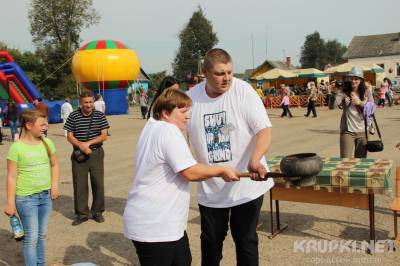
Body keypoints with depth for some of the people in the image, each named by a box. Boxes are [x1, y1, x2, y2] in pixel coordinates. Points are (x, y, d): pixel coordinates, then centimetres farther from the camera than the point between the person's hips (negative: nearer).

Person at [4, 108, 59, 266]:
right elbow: (12, 176, -11)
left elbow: (54, 164, 15)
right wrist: (11, 203, -12)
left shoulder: (47, 143, 1)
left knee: (41, 235, 16)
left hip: (46, 196, 5)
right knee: (32, 238, 1)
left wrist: (54, 185, 2)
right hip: (26, 198, -5)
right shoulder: (17, 147, -13)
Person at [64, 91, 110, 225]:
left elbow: (104, 136, -4)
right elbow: (69, 136, 0)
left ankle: (97, 212, 21)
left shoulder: (100, 116, 0)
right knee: (79, 184, 3)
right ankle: (82, 214, 15)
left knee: (98, 183, 5)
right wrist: (81, 146, -16)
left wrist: (88, 143, -15)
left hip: (96, 153, 0)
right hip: (79, 154, 0)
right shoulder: (73, 116, 0)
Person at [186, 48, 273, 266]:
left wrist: (255, 160, -35)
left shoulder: (243, 90, -13)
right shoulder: (190, 98, -4)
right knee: (210, 240, 17)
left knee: (245, 239, 11)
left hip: (246, 184, -2)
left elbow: (264, 130, -18)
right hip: (210, 187, 3)